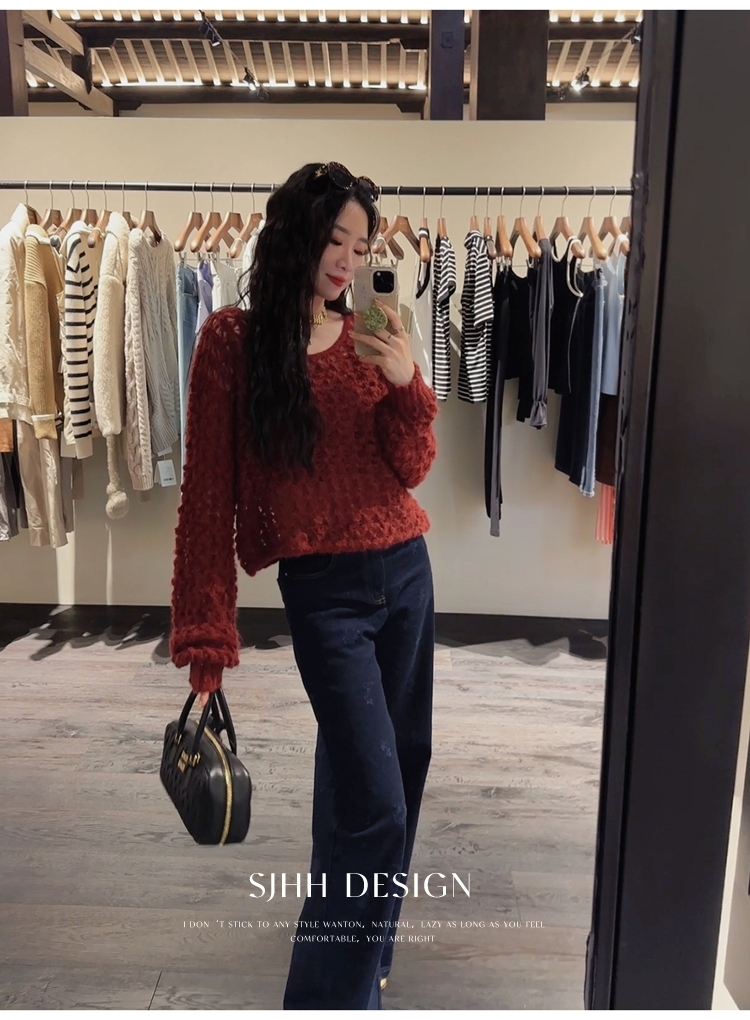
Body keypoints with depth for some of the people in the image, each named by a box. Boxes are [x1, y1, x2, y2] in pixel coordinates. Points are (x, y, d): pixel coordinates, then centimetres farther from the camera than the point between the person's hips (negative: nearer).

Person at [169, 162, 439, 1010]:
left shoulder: (369, 338, 4)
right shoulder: (233, 341, -8)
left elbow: (410, 470, 4)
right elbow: (207, 493, -9)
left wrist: (407, 386, -15)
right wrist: (205, 633, -10)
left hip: (406, 574, 6)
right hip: (324, 591, -5)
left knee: (399, 763, 19)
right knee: (377, 807, -7)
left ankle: (360, 936, 46)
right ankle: (332, 994, 17)